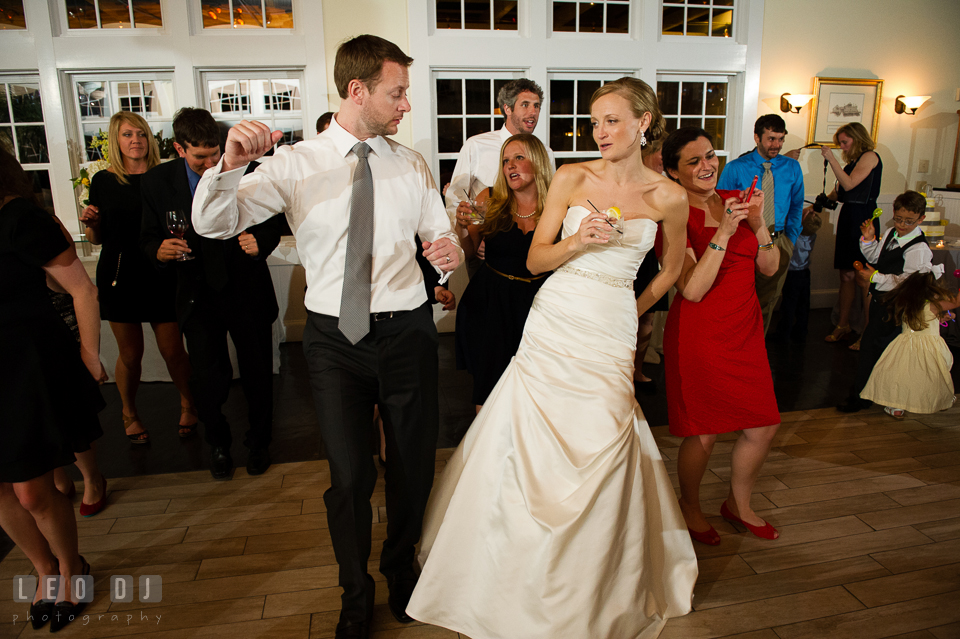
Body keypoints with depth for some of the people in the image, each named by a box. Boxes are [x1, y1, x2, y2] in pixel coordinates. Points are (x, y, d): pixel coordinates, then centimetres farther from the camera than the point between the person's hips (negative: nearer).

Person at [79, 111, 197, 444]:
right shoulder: (103, 181, 4)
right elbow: (96, 238, 11)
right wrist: (91, 223, -10)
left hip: (161, 276, -1)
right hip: (119, 278, 1)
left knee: (173, 351, 3)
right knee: (130, 354, 8)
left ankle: (187, 403, 28)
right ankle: (129, 413, 31)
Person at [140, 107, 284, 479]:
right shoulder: (157, 182, -2)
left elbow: (273, 223, 3)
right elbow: (148, 239, 6)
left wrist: (260, 241, -19)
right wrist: (159, 251, -17)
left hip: (248, 294, 0)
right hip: (198, 298, 1)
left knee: (258, 375, 10)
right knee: (208, 380, 0)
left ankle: (258, 443, 35)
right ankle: (218, 445, 30)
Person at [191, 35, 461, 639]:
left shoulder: (413, 165, 6)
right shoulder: (296, 164, -3)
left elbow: (443, 238, 9)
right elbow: (213, 225, -9)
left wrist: (451, 253, -16)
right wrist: (231, 164, -29)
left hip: (407, 332, 3)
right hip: (334, 338, -2)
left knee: (415, 466, 14)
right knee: (350, 476, 6)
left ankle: (402, 569, 44)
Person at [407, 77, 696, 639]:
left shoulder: (668, 196, 2)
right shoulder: (572, 178, 2)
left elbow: (672, 268, 18)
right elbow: (535, 259, 0)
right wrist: (577, 241, -17)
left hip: (612, 335, 0)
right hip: (553, 323, 1)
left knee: (598, 455, 2)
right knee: (531, 450, 4)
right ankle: (527, 578, 30)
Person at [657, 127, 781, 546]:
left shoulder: (735, 200, 6)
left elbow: (770, 269, 5)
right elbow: (693, 290, -21)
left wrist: (758, 224, -11)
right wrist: (723, 233, -27)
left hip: (745, 329, 6)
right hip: (698, 334, -6)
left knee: (764, 427, 12)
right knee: (704, 434, 5)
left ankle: (738, 504, 38)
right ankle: (690, 506, 34)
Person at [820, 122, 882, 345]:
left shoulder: (870, 156, -5)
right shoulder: (853, 161, 17)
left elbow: (849, 184, -15)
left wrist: (831, 159, -12)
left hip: (863, 219, -8)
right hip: (848, 217, 8)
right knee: (847, 275, 10)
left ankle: (869, 332, 1)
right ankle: (843, 324, 17)